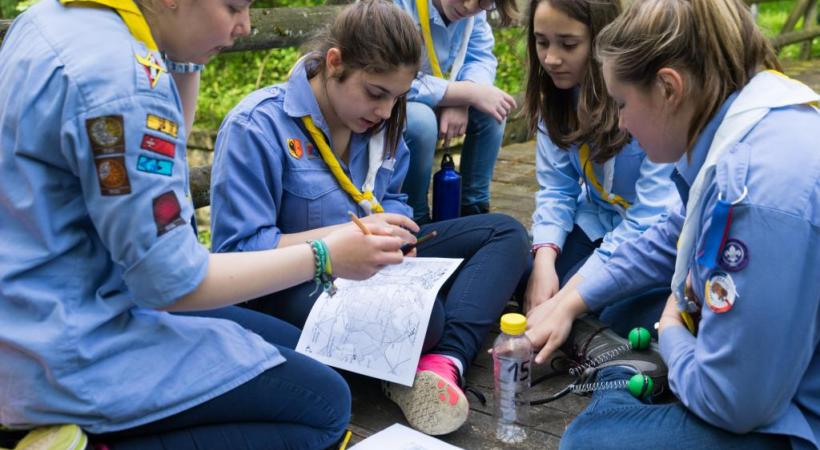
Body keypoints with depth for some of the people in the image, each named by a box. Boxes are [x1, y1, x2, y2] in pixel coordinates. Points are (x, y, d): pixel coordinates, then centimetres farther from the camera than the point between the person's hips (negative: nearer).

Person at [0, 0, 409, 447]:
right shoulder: (121, 83, -25)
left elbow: (163, 150, 17)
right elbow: (172, 282, -21)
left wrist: (184, 58, 3)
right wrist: (324, 256, -13)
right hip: (73, 355, -10)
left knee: (291, 346, 18)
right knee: (324, 403, -2)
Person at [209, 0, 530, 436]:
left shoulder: (375, 120, 3)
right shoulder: (256, 126, -19)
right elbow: (236, 252, -22)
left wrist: (394, 236, -11)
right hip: (294, 283, -8)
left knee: (505, 232, 0)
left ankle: (444, 361, -22)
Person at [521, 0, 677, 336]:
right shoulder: (556, 93, -6)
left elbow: (655, 217, -26)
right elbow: (556, 189, -5)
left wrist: (578, 290, -30)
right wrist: (544, 260, -24)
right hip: (600, 221, 5)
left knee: (615, 317, -25)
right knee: (529, 285, -19)